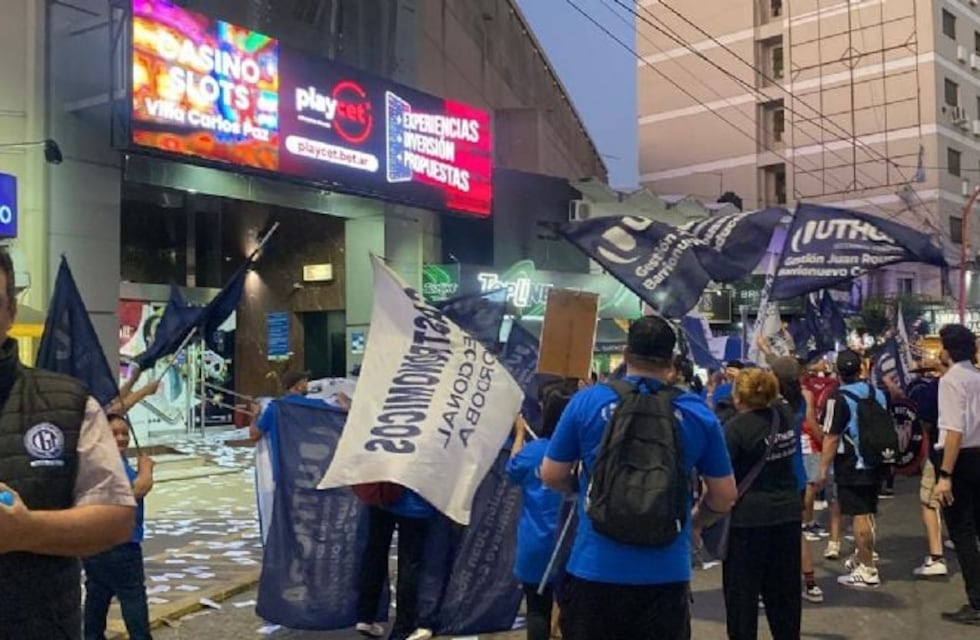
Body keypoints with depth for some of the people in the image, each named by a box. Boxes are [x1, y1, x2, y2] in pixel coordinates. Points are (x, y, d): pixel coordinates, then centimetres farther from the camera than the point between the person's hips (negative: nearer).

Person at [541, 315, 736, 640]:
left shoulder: (587, 402, -6)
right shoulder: (698, 413, -2)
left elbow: (552, 476, 2)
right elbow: (724, 496, 5)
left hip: (594, 570, -1)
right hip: (666, 574, 1)